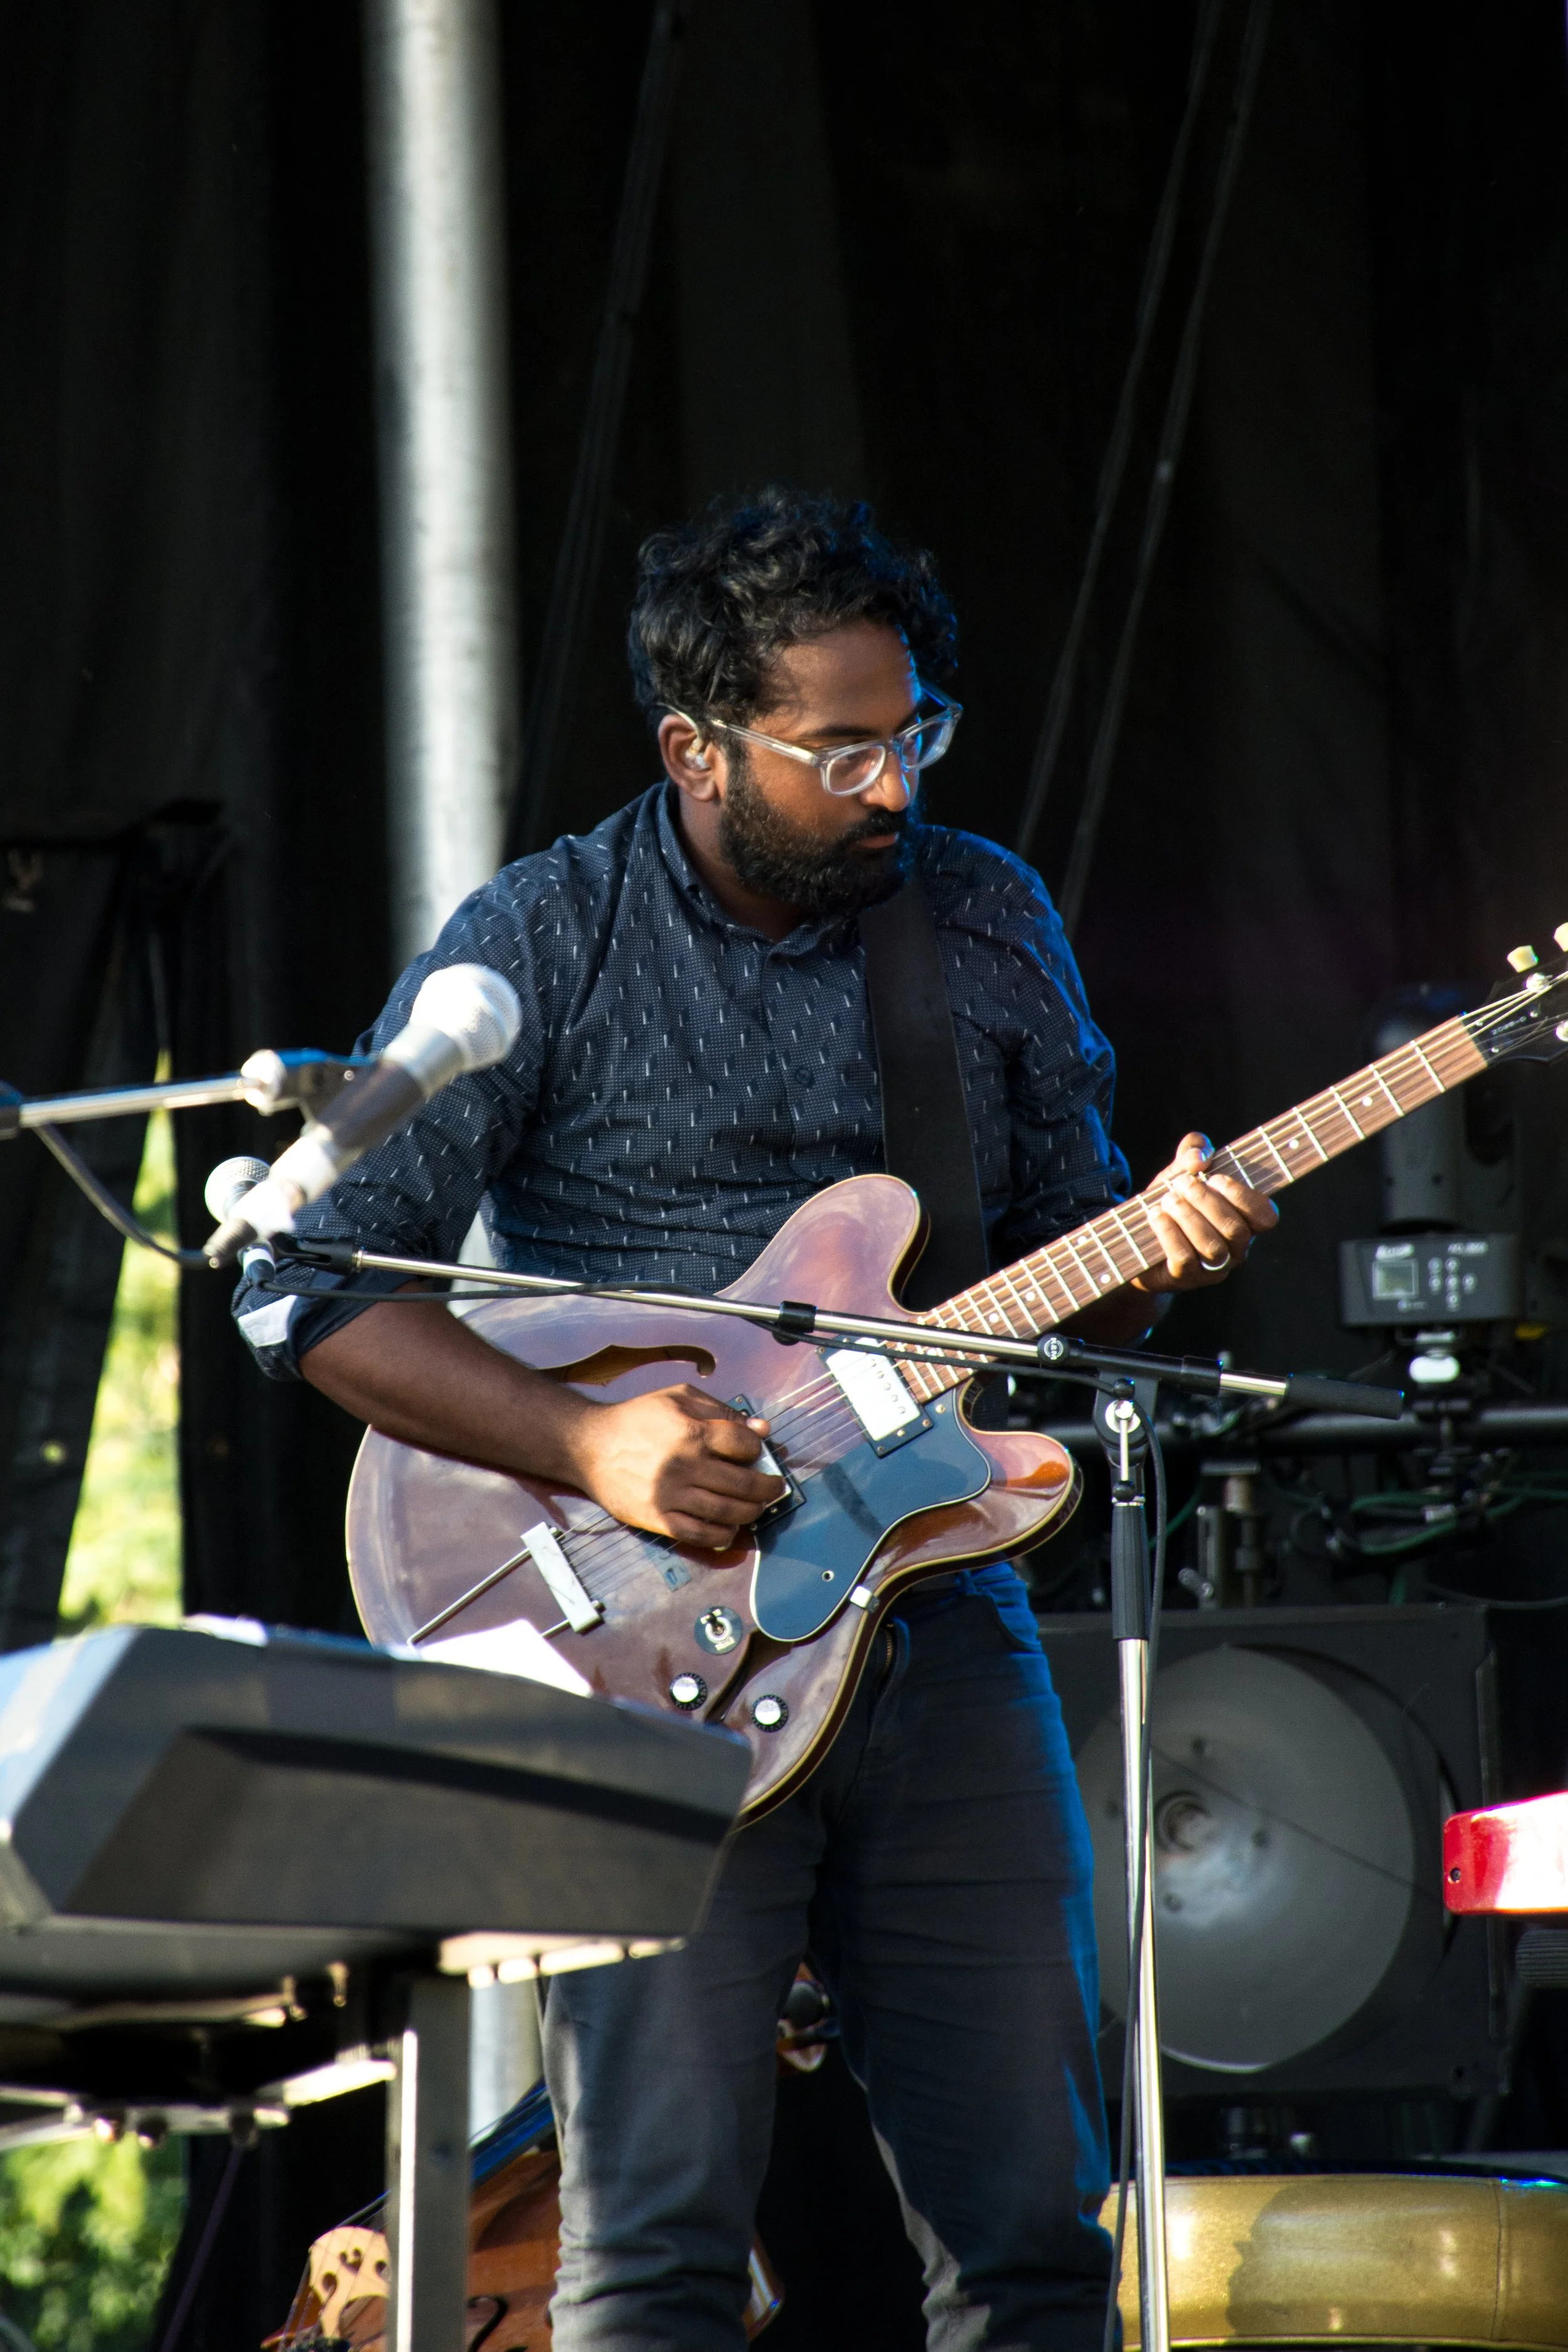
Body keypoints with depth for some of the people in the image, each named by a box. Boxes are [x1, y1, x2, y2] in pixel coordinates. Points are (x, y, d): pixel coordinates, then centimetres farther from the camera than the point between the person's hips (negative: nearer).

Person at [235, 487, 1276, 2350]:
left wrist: (1160, 1251, -6)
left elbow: (1059, 1257, 18)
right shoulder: (545, 939, -4)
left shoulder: (988, 920, 9)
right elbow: (306, 1284, -7)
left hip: (943, 1627, 4)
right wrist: (590, 1446, -18)